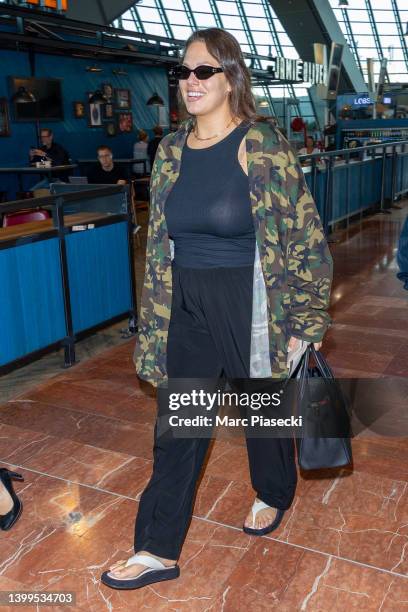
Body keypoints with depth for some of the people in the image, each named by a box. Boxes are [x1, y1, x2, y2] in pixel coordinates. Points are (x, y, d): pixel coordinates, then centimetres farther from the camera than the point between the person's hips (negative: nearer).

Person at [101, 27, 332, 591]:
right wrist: (155, 319, 11)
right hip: (186, 307, 5)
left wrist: (304, 324, -11)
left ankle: (274, 496, 48)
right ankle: (159, 550, 24)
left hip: (250, 306, -4)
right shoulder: (171, 150, 4)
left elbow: (304, 238, -10)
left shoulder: (264, 147, -12)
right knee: (176, 426, 9)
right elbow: (158, 241, 10)